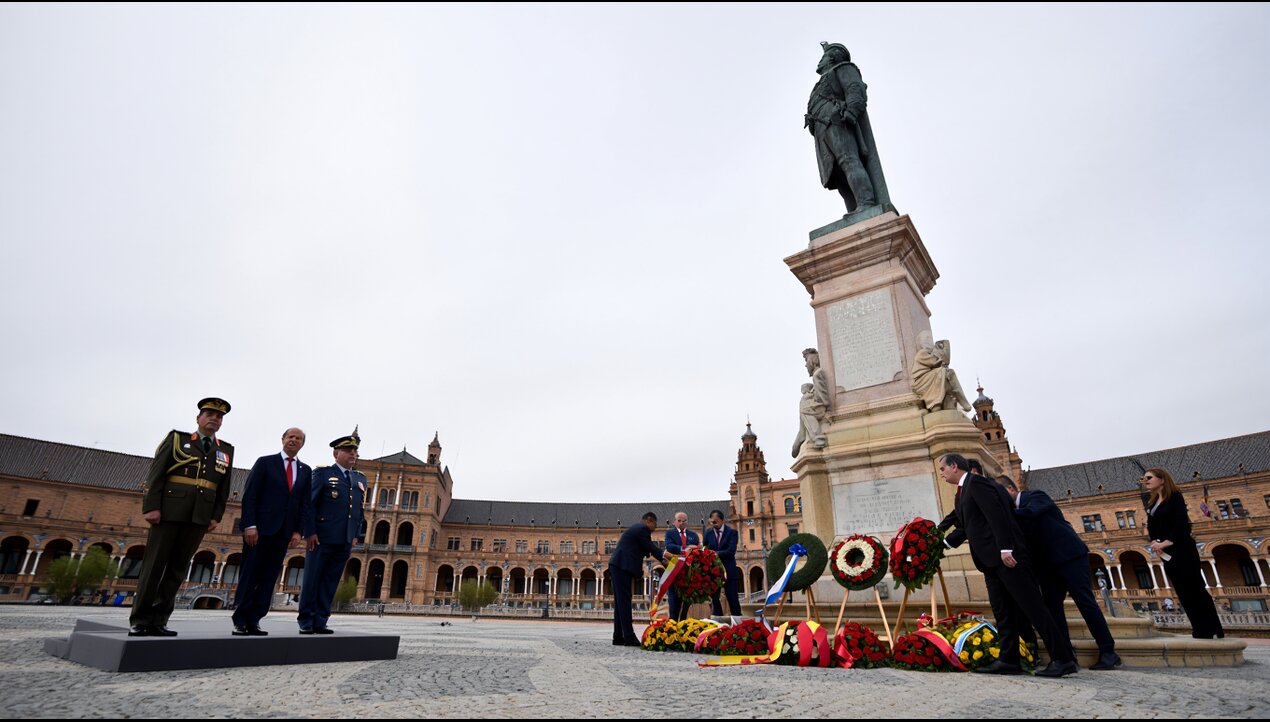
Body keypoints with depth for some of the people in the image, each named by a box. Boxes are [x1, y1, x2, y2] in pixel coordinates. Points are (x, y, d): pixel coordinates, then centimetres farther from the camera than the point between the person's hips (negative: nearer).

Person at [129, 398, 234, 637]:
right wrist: (151, 507, -10)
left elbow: (224, 487, 11)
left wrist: (216, 516, 2)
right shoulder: (177, 438, 7)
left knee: (178, 567, 3)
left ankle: (158, 621, 7)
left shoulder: (226, 451, 15)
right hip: (169, 510, -3)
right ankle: (140, 621, 6)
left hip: (200, 516, 3)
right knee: (154, 565, 0)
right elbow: (155, 474, -1)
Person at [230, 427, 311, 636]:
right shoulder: (265, 462, 2)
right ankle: (240, 621, 9)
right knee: (249, 576, 1)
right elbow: (249, 495, -4)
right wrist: (249, 525, -13)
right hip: (260, 528, -3)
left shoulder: (305, 470, 12)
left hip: (284, 532, 4)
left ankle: (253, 622, 10)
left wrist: (298, 531, 0)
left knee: (269, 578, 5)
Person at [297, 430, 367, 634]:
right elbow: (308, 504, -5)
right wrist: (309, 532, -11)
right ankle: (306, 622, 13)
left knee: (330, 582, 7)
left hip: (345, 541, 5)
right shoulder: (323, 473, 0)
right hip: (322, 538, -4)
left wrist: (357, 535, 9)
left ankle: (320, 621, 14)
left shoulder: (360, 479, 16)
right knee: (312, 579, 3)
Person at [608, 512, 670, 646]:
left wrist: (663, 557, 19)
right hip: (623, 567, -10)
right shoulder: (643, 529, -6)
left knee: (620, 602, 10)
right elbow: (650, 548, -7)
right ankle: (629, 637, -10)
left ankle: (618, 637, 13)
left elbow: (647, 550, 24)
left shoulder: (635, 528, 23)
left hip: (617, 566, 10)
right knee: (624, 602, -10)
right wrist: (664, 555, 7)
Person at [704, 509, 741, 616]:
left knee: (733, 599, 3)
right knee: (714, 599, 5)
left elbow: (731, 551, -16)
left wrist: (715, 553, -22)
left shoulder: (731, 532, -6)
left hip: (729, 571, -3)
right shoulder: (708, 532, 4)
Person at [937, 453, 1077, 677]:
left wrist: (1005, 548, -25)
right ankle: (1009, 660, 6)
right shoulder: (963, 492, 20)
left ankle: (1063, 659, -2)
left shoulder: (976, 482, -9)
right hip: (990, 560, 10)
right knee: (1002, 611, 6)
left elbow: (996, 514, -19)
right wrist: (943, 542, 19)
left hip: (1006, 556, -10)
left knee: (1031, 605, -7)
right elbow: (967, 527, 25)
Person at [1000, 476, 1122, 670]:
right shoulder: (1016, 509, 10)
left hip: (1069, 555, -7)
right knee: (1051, 604, 0)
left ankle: (1108, 652, 3)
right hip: (1046, 563, 7)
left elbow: (1029, 512, -32)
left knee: (1085, 601, -5)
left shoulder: (1036, 496, -11)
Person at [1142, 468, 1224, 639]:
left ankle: (1212, 631, 3)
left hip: (1182, 549, -7)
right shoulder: (1152, 503, 13)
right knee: (1183, 592, 7)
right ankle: (1201, 630, 12)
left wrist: (1166, 542, -21)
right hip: (1166, 552, 7)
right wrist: (1155, 542, -9)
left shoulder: (1175, 496, -8)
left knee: (1195, 588, -5)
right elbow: (1151, 527, 9)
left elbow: (1181, 522, -18)